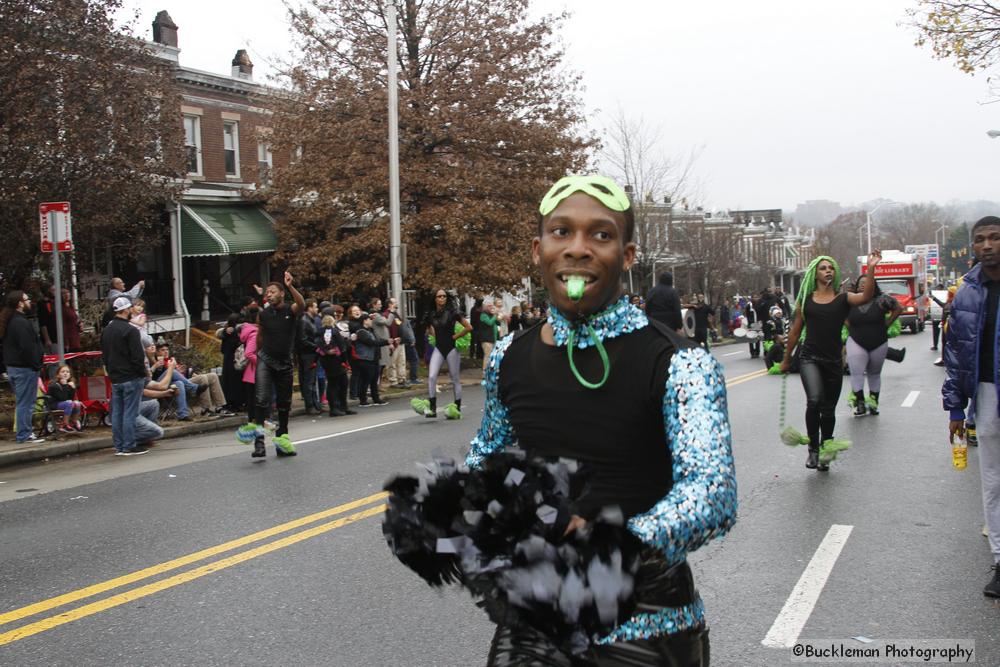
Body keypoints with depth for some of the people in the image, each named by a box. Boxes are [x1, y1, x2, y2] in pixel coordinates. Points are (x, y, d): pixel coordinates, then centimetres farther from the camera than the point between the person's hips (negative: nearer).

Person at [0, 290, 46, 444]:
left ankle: (23, 432, 25)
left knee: (21, 402, 18)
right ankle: (24, 435, -1)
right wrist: (36, 365, -15)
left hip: (12, 366, 10)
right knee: (26, 403, -5)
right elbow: (28, 348, -23)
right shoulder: (21, 323, -18)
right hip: (25, 368, -10)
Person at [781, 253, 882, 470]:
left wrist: (871, 269, -31)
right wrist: (786, 359, 17)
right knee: (814, 401, -23)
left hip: (834, 361, 1)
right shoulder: (805, 300, 5)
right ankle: (813, 449, -7)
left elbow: (866, 296, -20)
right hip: (810, 358, -1)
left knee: (828, 410, 11)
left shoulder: (843, 298, 2)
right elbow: (795, 331, 12)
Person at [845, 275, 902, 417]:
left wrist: (887, 323, -2)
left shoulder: (881, 300, -8)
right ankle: (860, 403, -3)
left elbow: (898, 308, 2)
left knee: (875, 374, 12)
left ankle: (873, 403, 23)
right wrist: (850, 327, 2)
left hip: (878, 344, 0)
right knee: (856, 373, -10)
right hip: (856, 343, 0)